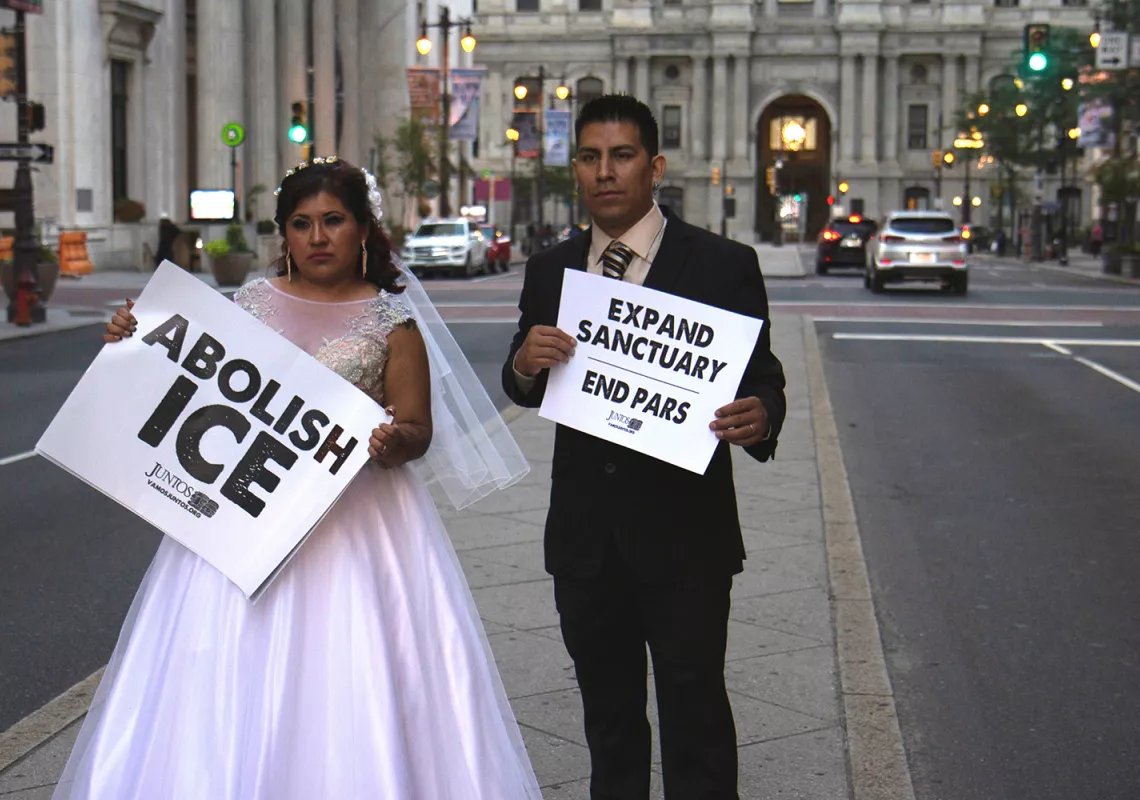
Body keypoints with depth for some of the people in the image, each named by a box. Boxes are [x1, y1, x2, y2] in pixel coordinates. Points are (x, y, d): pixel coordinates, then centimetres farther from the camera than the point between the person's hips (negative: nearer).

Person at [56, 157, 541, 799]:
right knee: (238, 688, 3)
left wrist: (391, 442, -22)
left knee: (344, 686, -4)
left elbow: (419, 430, 0)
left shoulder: (390, 320, 2)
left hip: (355, 518, -3)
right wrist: (136, 346, 1)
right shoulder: (251, 303, 10)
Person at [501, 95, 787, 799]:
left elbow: (761, 378, -6)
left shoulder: (723, 265, -6)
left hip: (685, 536, -4)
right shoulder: (551, 272, 7)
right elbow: (524, 391, 11)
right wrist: (525, 363, -13)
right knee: (608, 717, 19)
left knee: (695, 719, 3)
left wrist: (760, 418, -30)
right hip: (585, 537, 4)